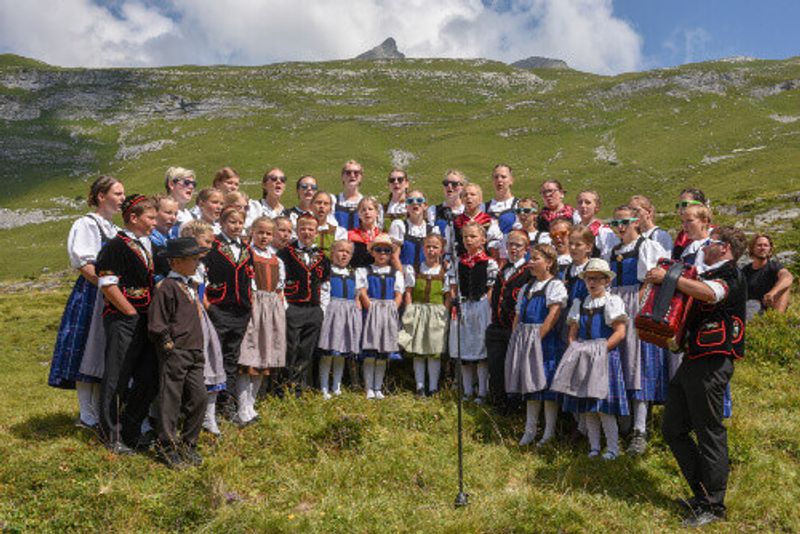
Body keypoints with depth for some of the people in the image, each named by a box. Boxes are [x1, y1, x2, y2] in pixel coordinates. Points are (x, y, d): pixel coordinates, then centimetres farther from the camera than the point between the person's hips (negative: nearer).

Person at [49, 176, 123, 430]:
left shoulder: (113, 229, 18)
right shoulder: (86, 225, -7)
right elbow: (86, 267, -16)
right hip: (91, 296, -8)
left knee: (106, 358, 11)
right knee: (89, 354, -4)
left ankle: (103, 413, 19)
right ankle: (89, 417, 4)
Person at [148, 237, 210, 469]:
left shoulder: (191, 286, 16)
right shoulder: (165, 287, -11)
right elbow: (156, 325, -12)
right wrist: (169, 345, -10)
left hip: (195, 354, 8)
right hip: (174, 354, -8)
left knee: (199, 397, 5)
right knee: (170, 400, 2)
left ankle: (188, 444, 19)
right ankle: (167, 448, 13)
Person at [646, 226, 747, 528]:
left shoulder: (731, 274, -8)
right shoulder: (707, 275, 21)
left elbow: (710, 293, -30)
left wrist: (669, 277, -23)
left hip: (712, 364, -10)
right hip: (693, 361, 10)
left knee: (709, 434, -3)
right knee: (672, 429, 11)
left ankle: (714, 506, 8)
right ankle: (702, 494, 20)